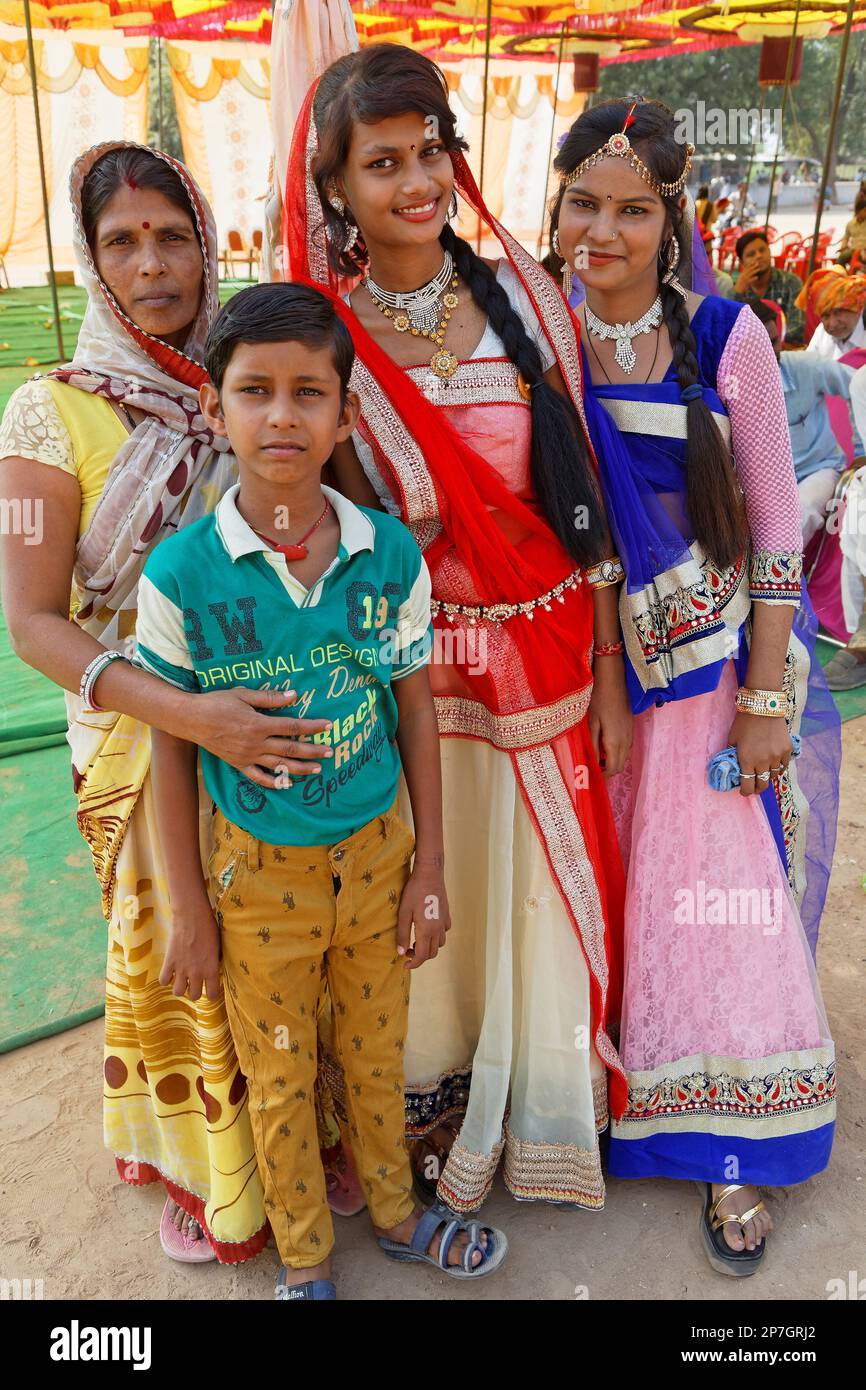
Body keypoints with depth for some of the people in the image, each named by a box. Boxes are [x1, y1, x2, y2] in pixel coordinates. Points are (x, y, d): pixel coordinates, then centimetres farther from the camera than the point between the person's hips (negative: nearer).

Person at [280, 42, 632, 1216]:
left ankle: (547, 1113, 44)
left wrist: (608, 673, 1)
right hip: (418, 667, -2)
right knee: (435, 894, 13)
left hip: (554, 654, 2)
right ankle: (437, 1120, 43)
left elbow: (582, 493, 1)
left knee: (550, 891, 15)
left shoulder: (522, 292, -1)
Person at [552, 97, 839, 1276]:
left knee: (716, 906, 6)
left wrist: (765, 699, -7)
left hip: (703, 668, -1)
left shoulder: (725, 338, -7)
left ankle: (731, 1151, 28)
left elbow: (776, 526, -4)